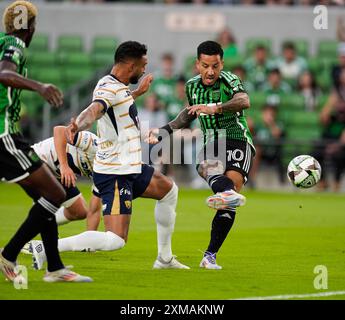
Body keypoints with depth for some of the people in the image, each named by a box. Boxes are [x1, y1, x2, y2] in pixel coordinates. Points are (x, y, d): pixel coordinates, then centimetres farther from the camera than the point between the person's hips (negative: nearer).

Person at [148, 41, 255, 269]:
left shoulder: (229, 80, -7)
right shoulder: (192, 86, 12)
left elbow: (244, 101, -29)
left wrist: (215, 108, -44)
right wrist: (165, 130, 26)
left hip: (237, 141, -4)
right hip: (211, 146, 4)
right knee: (209, 168, -33)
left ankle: (210, 256, -16)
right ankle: (229, 192, -69)